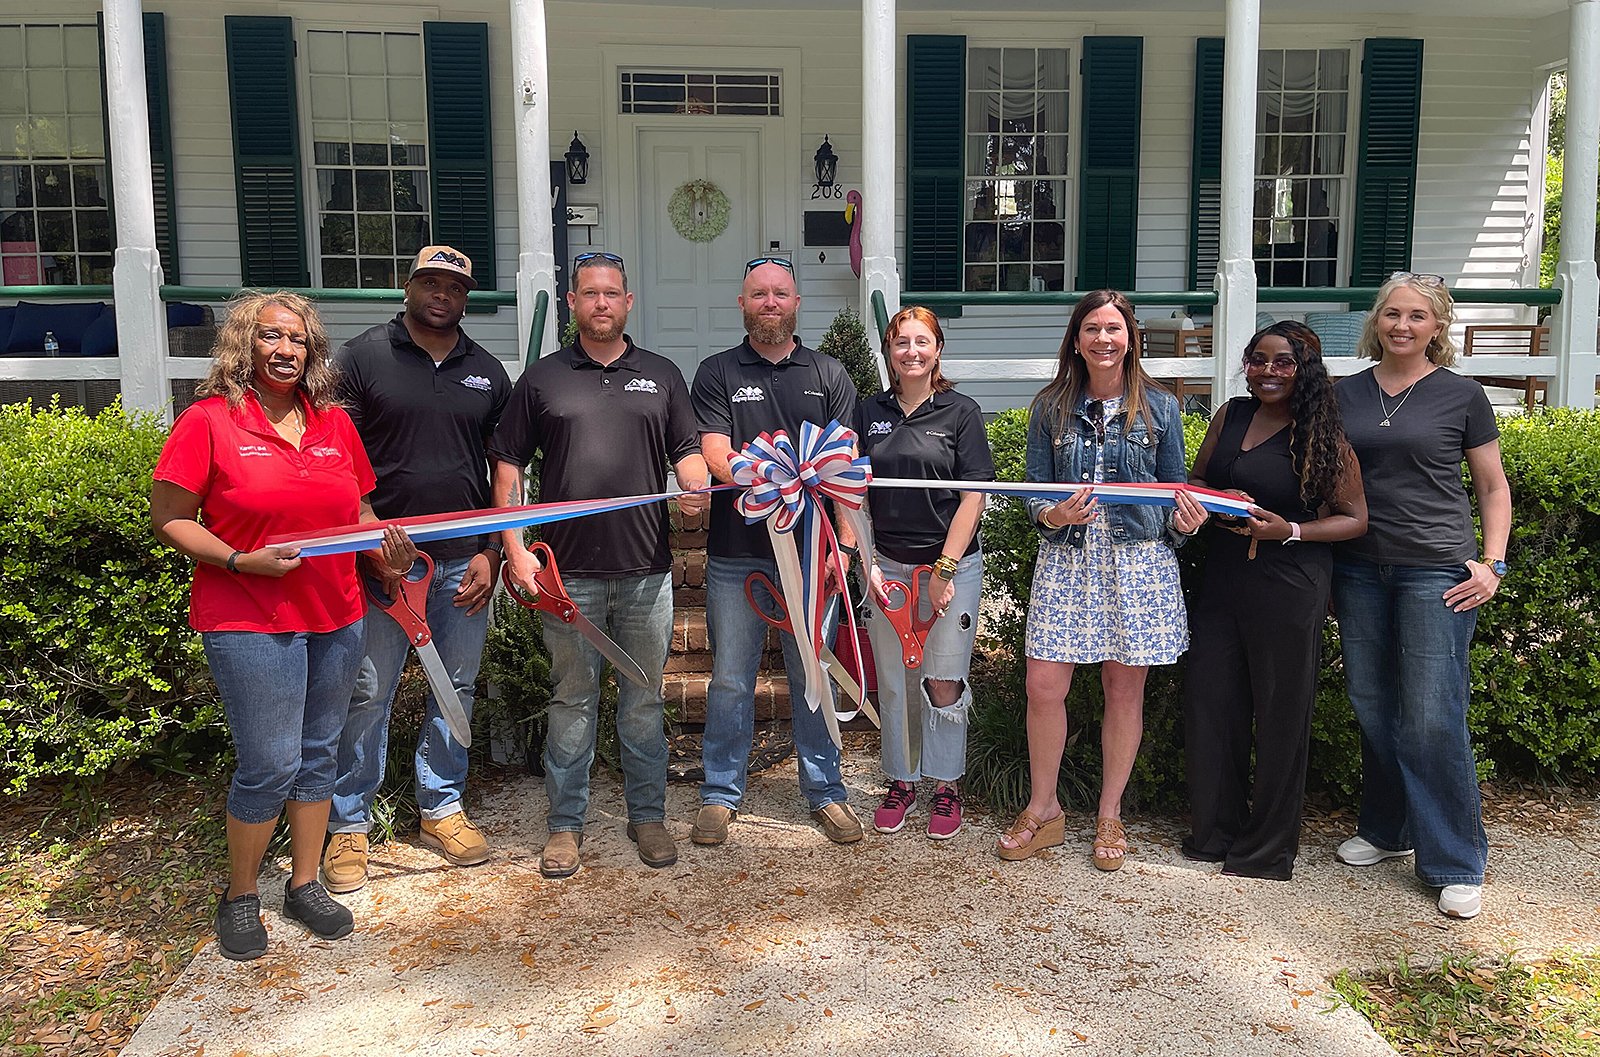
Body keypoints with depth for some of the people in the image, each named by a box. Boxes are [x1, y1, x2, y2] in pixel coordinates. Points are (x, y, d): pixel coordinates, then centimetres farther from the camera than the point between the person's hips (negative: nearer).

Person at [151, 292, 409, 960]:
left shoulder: (334, 423, 8)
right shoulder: (209, 421, -6)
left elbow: (359, 511, 17)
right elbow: (169, 519, -6)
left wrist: (389, 550, -3)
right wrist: (241, 561, -19)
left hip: (337, 616, 5)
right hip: (250, 624, -5)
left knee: (318, 754, 13)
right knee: (269, 765, -2)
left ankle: (304, 884, 30)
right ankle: (240, 896, 21)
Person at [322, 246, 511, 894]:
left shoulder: (487, 372, 11)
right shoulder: (361, 358, 1)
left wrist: (492, 553, 3)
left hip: (465, 561, 4)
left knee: (456, 688, 11)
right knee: (368, 693, 2)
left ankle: (442, 807, 27)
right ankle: (348, 824, 16)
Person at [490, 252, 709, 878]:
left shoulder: (661, 376, 11)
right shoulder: (541, 379, 7)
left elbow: (687, 452, 11)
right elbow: (508, 467, 6)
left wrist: (696, 491, -12)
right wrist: (516, 549, -3)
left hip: (646, 570, 1)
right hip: (567, 573, -1)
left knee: (644, 699, 10)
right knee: (573, 698, 7)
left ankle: (648, 815, 24)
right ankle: (566, 824, 20)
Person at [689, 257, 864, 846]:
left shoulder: (829, 375, 11)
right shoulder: (717, 373, 7)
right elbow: (715, 455, -6)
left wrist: (844, 543, -4)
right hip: (737, 554, -1)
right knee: (730, 679, 6)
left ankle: (824, 791, 22)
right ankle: (721, 793, 20)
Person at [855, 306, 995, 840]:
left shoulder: (961, 411, -1)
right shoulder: (869, 412, 8)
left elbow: (974, 495, -5)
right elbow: (856, 493, 7)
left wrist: (945, 568, -10)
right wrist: (867, 562, -2)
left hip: (952, 562, -2)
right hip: (887, 566, 3)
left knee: (944, 683, 0)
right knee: (893, 681, 9)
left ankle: (947, 786, 17)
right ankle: (901, 782, 24)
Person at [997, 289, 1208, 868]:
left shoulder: (1159, 407, 5)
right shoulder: (1050, 407, 5)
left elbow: (1175, 492, 9)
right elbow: (1035, 494, 6)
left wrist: (1183, 520, -13)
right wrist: (1056, 515, -16)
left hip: (1138, 560, 0)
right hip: (1067, 560, 0)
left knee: (1124, 689, 6)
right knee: (1043, 687, -4)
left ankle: (1110, 815, 24)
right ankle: (1043, 809, 17)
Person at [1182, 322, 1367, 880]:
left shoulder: (1322, 435, -5)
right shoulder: (1231, 415, 8)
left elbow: (1355, 519, -2)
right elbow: (1195, 481, 17)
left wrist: (1289, 531, -17)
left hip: (1289, 588, -4)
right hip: (1222, 579, 5)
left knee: (1280, 712, 4)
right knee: (1208, 702, 6)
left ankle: (1269, 845, 20)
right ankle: (1215, 829, 25)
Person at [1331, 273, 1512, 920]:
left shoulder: (1461, 395, 2)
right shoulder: (1347, 394, 9)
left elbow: (1493, 486, 7)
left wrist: (1492, 563, -3)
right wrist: (1321, 566, 10)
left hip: (1436, 570, -4)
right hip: (1359, 569, 4)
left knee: (1432, 717, -6)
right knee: (1372, 708, 10)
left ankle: (1456, 865, 7)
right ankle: (1386, 829, 28)